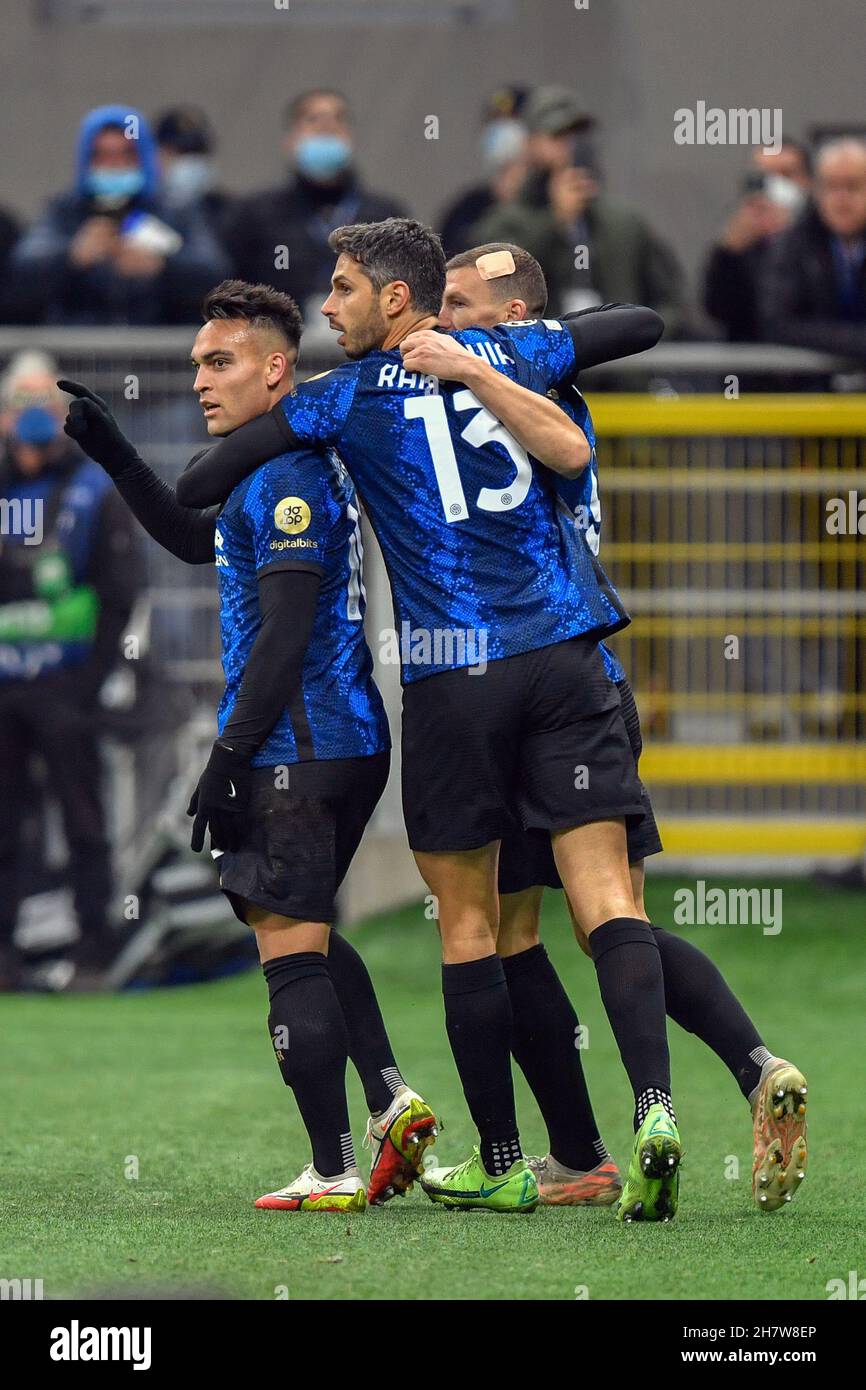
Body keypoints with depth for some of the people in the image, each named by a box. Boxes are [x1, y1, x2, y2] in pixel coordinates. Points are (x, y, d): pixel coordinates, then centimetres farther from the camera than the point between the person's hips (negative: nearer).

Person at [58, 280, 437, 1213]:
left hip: (295, 748, -11)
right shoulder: (279, 470, 17)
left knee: (291, 950, -7)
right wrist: (111, 453, 25)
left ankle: (332, 1172, -6)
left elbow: (283, 636, -21)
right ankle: (391, 1098, 9)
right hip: (346, 743, 11)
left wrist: (226, 762, -19)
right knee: (305, 936, 21)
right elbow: (194, 540, 35)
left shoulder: (288, 478, -15)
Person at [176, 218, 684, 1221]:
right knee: (604, 894, -4)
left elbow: (193, 493, 5)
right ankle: (653, 1103, -26)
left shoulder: (345, 397, 4)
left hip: (452, 674, -2)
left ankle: (501, 1165, 10)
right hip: (565, 652, 2)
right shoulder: (511, 352, 12)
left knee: (466, 920, 8)